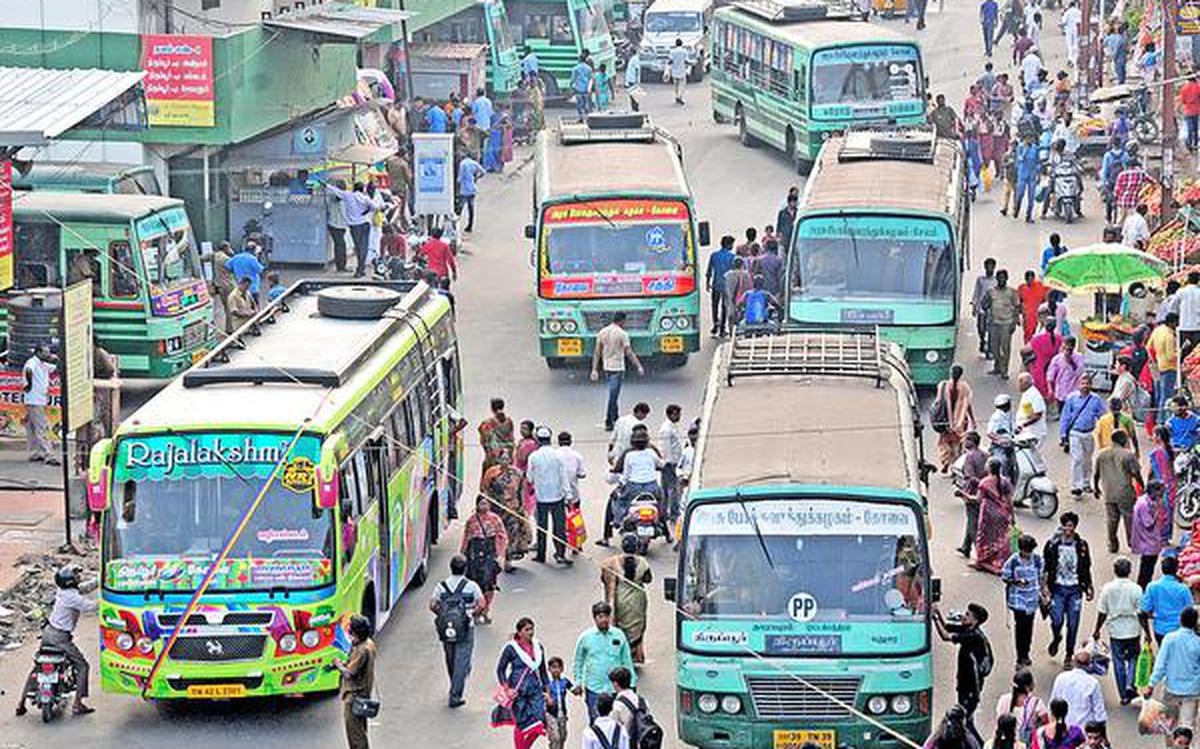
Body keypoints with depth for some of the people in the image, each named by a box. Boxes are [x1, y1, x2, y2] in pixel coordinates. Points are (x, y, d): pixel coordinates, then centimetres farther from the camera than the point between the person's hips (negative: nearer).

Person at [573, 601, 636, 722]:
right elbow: (578, 661, 11)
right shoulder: (586, 637, -2)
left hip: (615, 689, 1)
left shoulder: (619, 636, 1)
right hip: (594, 689, -1)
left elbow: (627, 661, 9)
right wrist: (578, 682, 9)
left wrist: (631, 683, 10)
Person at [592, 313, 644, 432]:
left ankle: (615, 419, 24)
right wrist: (639, 366, -7)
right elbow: (629, 353, -13)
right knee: (613, 396, -3)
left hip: (606, 368, 6)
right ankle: (608, 423, -3)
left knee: (614, 395, 18)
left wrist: (595, 370, 8)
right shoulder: (622, 334, -11)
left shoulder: (602, 332, 5)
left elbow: (597, 353, 6)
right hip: (617, 368, -6)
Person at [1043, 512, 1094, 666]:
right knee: (1057, 620, -9)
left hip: (1075, 589, 1)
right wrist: (1046, 586, -5)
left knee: (1073, 624, 2)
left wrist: (1088, 587, 9)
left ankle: (1069, 654, 16)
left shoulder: (1081, 545, 2)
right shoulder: (1053, 545, -3)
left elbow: (1086, 568, 12)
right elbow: (1046, 566, 2)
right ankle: (1056, 638, 26)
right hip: (1058, 588, -1)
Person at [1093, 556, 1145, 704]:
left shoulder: (1107, 588, -6)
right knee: (1133, 658, 18)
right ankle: (1130, 684, -2)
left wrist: (1097, 630, 11)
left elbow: (1102, 613, -2)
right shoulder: (1136, 589, -9)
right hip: (1133, 630, -1)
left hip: (1115, 631, 1)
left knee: (1119, 663, 9)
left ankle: (1124, 695, 12)